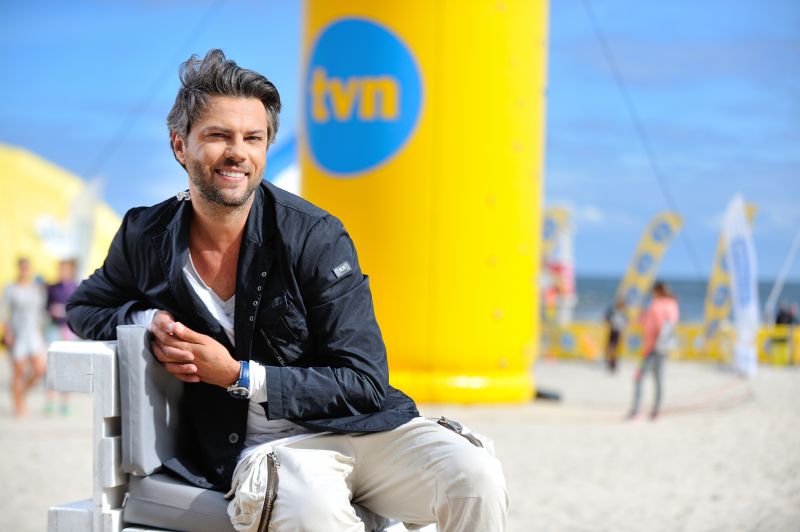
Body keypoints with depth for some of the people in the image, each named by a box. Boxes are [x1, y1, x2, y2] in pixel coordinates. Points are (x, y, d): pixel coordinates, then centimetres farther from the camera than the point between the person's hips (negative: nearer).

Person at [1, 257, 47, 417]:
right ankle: (18, 405, 11)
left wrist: (41, 330, 11)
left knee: (39, 369, -6)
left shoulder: (37, 288, 9)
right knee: (19, 372, -2)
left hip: (34, 333, 4)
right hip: (17, 334, -4)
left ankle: (23, 392, 20)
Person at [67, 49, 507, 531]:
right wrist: (148, 321, 0)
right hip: (261, 446, 0)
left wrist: (238, 376, -14)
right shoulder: (145, 237, 3)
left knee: (477, 479, -28)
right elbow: (84, 308, 24)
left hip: (359, 427, 1)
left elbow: (365, 385, -8)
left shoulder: (315, 238, -7)